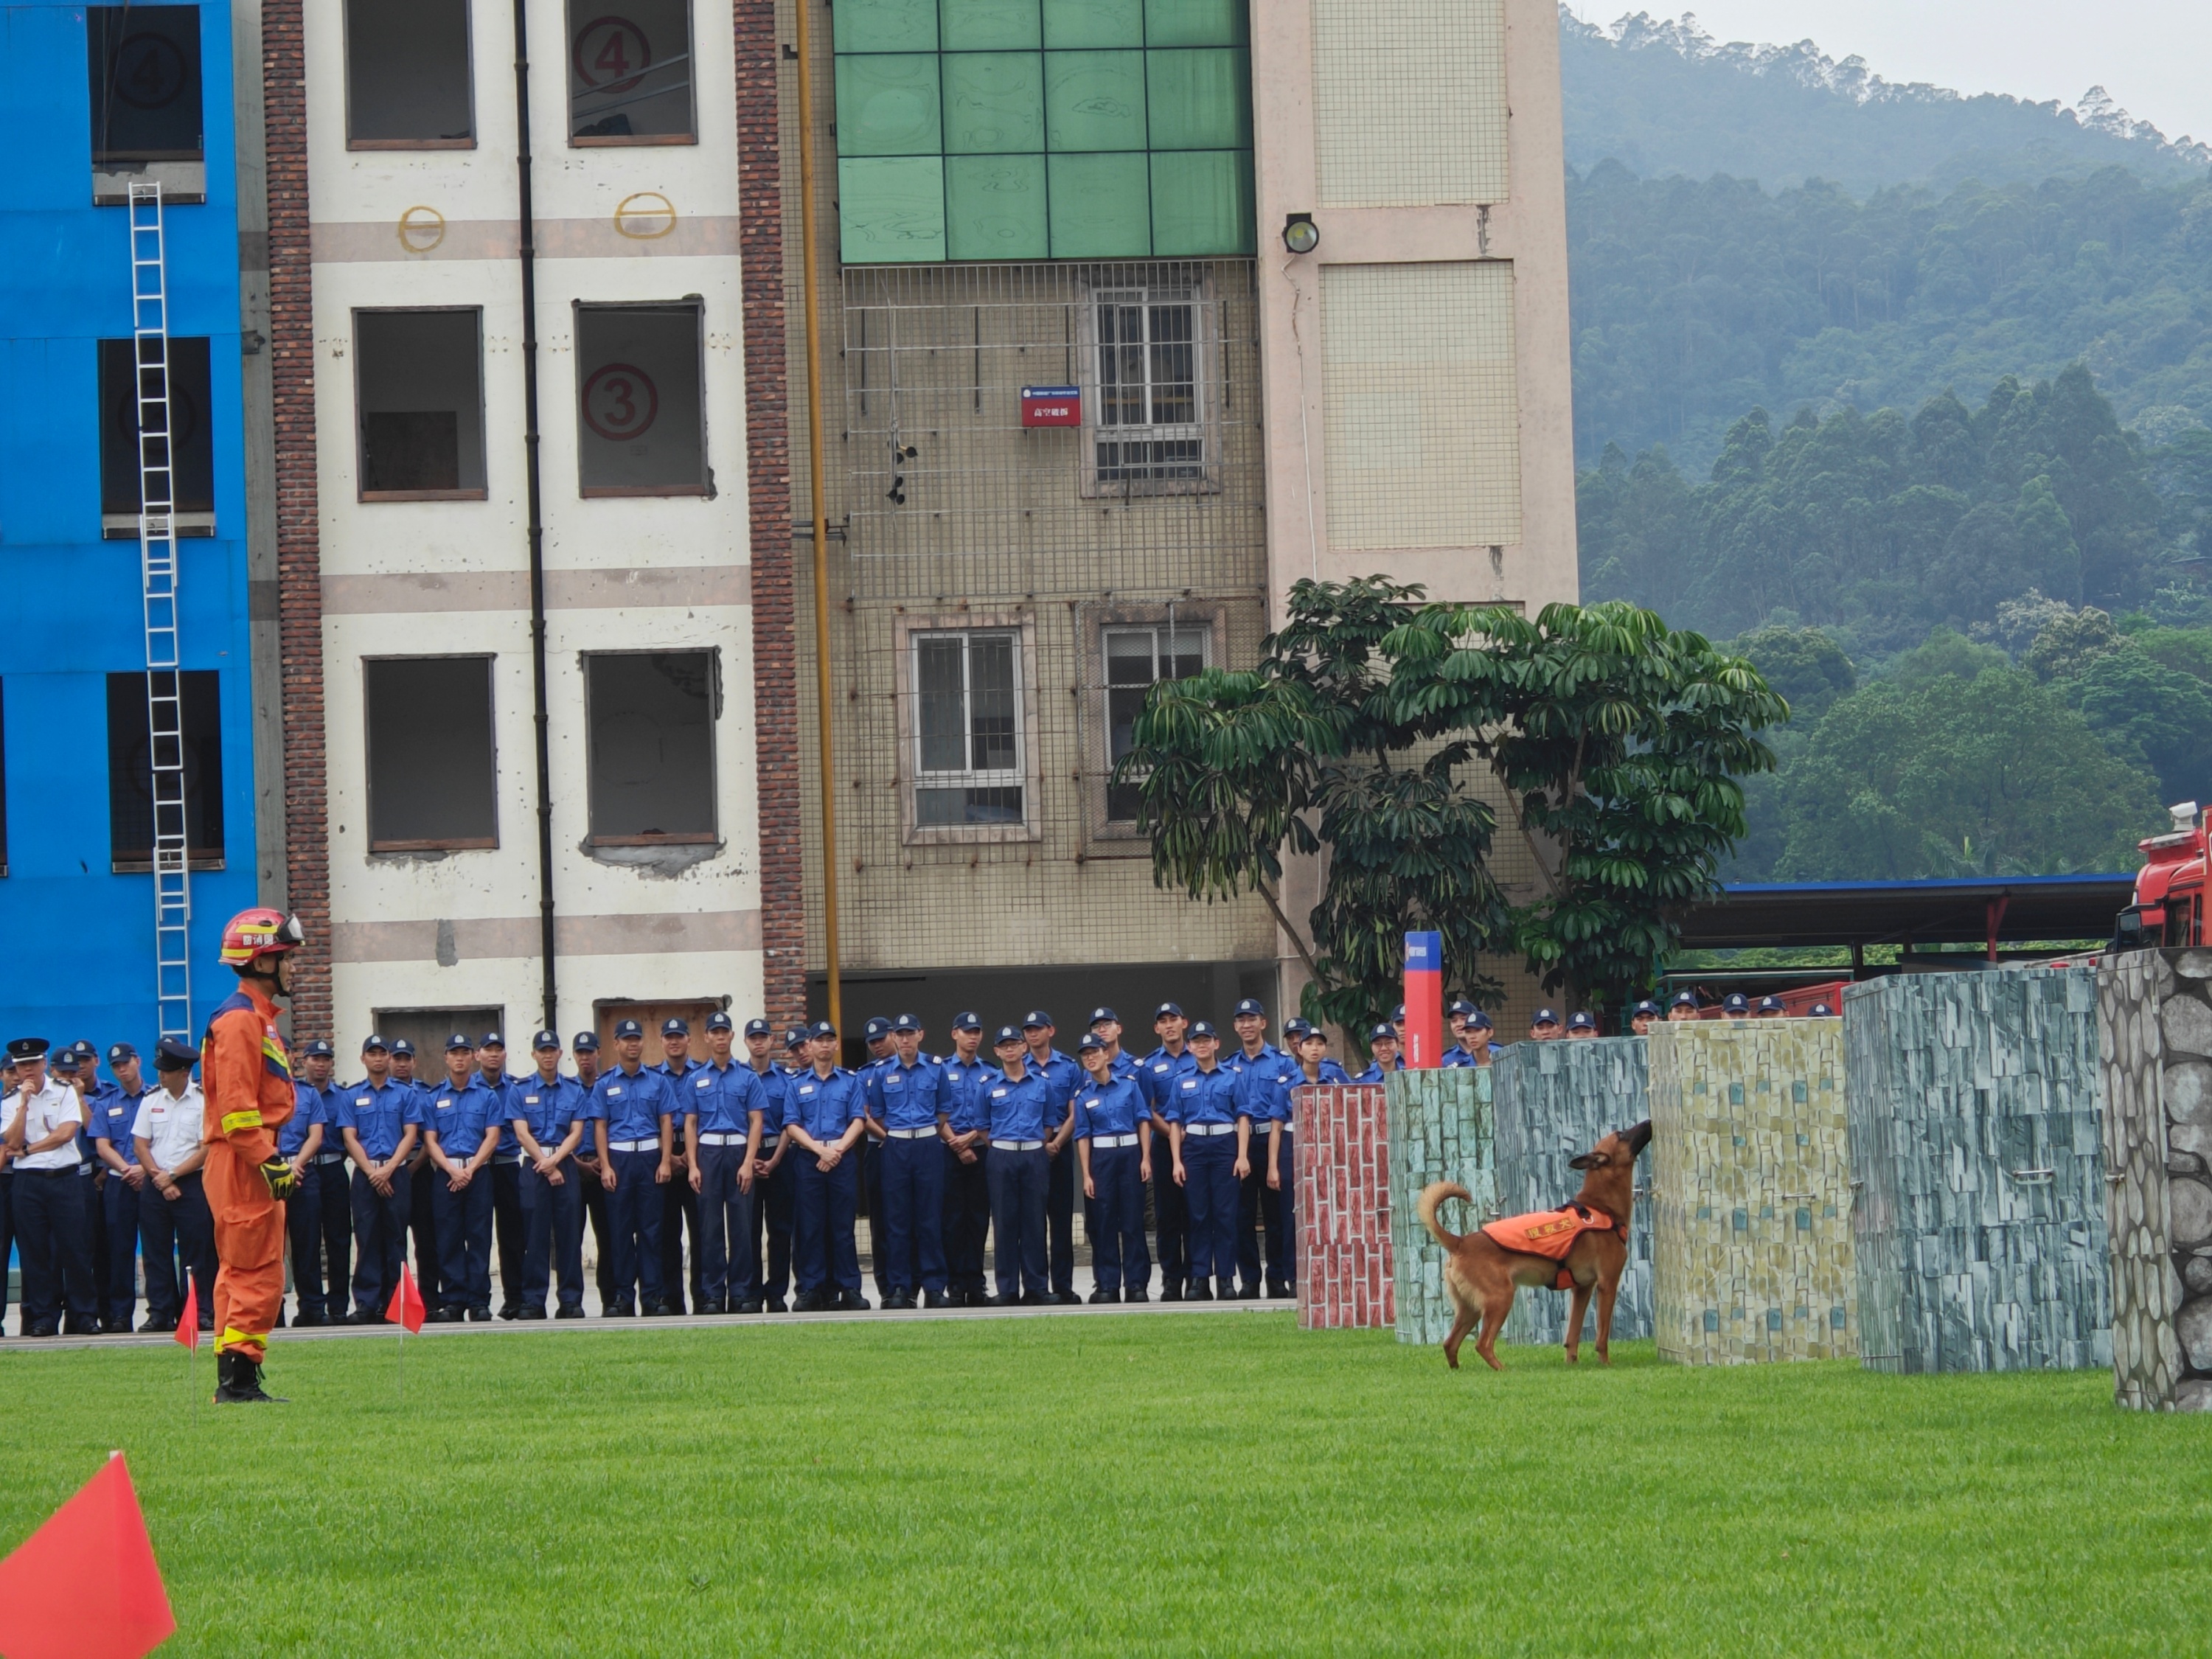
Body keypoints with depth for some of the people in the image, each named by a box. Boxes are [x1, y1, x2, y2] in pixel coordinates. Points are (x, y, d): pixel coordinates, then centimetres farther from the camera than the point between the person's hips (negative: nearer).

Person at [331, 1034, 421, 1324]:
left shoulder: (406, 1094, 9)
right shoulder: (350, 1096, 10)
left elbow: (411, 1135, 2)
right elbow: (350, 1138, 3)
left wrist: (389, 1169, -10)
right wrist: (372, 1172, -8)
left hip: (397, 1173, 0)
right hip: (365, 1174, 0)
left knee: (395, 1238, 0)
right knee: (367, 1239, -3)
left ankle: (393, 1302, 1)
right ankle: (366, 1303, -5)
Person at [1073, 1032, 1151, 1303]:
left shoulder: (1129, 1084, 3)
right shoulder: (1083, 1096, 5)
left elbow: (1143, 1121, 1)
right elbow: (1083, 1136, 3)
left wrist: (1145, 1158, -7)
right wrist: (1086, 1175, -5)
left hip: (1130, 1154, -1)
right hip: (1100, 1158, 1)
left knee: (1133, 1221, 0)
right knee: (1103, 1224, 1)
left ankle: (1136, 1284, 3)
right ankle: (1107, 1285, 5)